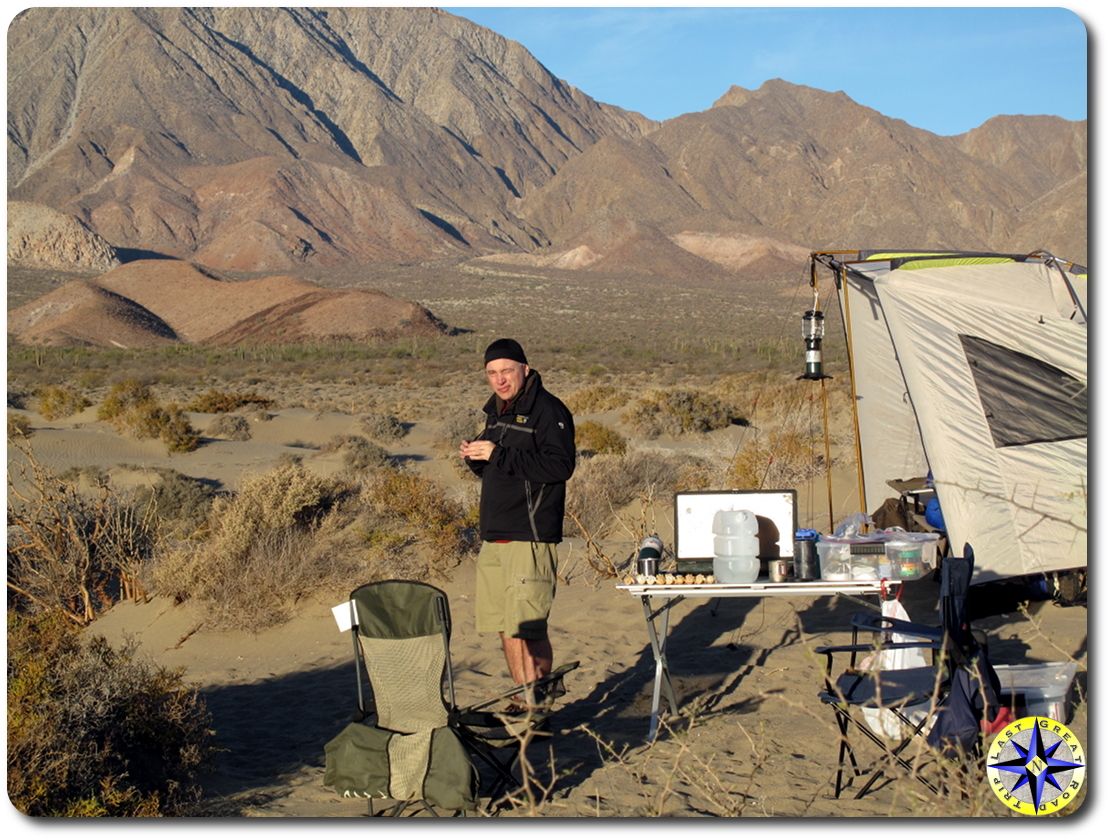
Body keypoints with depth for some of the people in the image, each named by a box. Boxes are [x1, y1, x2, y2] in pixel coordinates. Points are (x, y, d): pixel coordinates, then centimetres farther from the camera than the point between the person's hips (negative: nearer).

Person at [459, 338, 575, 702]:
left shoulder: (548, 409, -8)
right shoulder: (497, 412, 18)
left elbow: (560, 465, -21)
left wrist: (498, 454, -21)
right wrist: (475, 457, 4)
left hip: (530, 537, -8)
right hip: (493, 537, 8)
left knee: (529, 629, -8)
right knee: (506, 629, 10)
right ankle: (524, 705, 20)